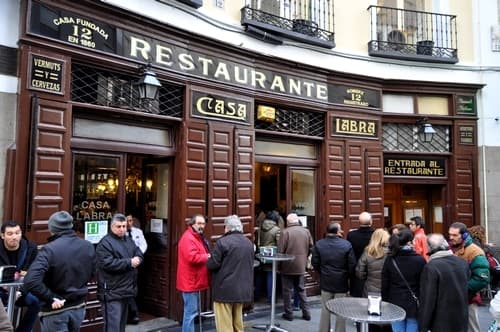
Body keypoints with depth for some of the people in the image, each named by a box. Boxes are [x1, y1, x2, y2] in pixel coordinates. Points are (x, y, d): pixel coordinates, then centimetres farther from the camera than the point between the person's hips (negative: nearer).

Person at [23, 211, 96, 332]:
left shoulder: (49, 249, -20)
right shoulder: (88, 246, -2)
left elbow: (31, 281, -30)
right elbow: (91, 274, 9)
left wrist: (50, 298, -20)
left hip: (55, 311, -5)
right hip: (79, 307, 5)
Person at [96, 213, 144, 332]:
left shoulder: (129, 240, 14)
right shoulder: (105, 243, -13)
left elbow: (139, 254, 13)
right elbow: (107, 264, -24)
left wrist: (137, 259, -12)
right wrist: (129, 262, -20)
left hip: (126, 289, 9)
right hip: (112, 292, -8)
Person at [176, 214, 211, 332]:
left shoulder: (198, 237, 17)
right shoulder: (188, 238, -18)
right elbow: (192, 257, -29)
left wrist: (207, 256, 5)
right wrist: (207, 256, -16)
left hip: (195, 280, 11)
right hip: (190, 281, -11)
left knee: (193, 311, 18)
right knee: (191, 311, -6)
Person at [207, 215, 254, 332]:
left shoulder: (222, 242, -14)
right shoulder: (249, 243, 8)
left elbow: (212, 265, -13)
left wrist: (209, 259, 7)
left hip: (225, 289, -7)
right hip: (243, 289, 7)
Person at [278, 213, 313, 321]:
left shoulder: (285, 232, -14)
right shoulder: (306, 231, 0)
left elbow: (280, 251, -14)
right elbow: (310, 247, 4)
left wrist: (279, 266, -2)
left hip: (287, 266, -4)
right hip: (301, 266, 4)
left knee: (287, 290, 8)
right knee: (301, 289, 18)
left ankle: (289, 313, 15)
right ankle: (306, 313, 20)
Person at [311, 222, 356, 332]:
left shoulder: (319, 244, -7)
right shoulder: (346, 244, -14)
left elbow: (315, 263, -4)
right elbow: (352, 264, -12)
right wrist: (347, 275, 6)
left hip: (326, 281, 2)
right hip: (341, 282, -2)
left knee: (325, 309, 14)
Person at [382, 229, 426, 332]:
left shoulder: (390, 260, -3)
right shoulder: (420, 260, -9)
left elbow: (385, 285, 1)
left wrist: (385, 304, 11)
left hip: (395, 304, 2)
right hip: (414, 305, -1)